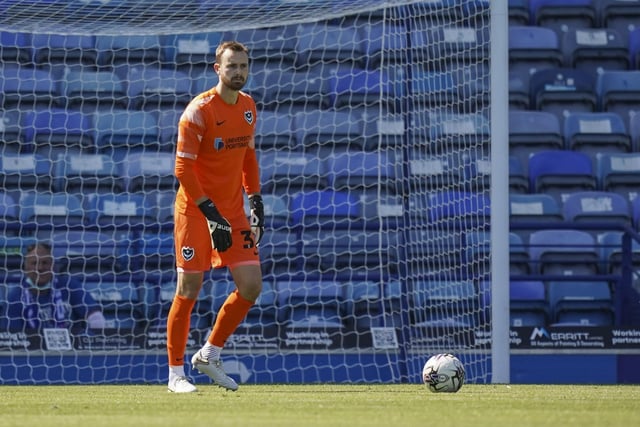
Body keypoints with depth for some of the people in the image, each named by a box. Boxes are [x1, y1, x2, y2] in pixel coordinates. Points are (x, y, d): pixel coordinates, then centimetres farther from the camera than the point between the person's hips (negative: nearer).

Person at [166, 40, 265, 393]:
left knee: (251, 285, -3)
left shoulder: (248, 106, 7)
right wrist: (211, 213, -20)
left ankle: (209, 354, 15)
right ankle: (176, 374, 8)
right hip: (195, 210, -6)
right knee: (189, 291, -3)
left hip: (233, 212, 6)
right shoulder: (199, 110, -14)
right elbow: (183, 168, -16)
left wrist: (255, 202, 11)